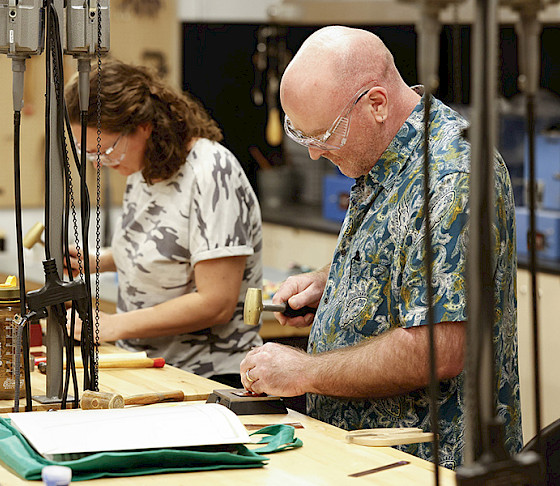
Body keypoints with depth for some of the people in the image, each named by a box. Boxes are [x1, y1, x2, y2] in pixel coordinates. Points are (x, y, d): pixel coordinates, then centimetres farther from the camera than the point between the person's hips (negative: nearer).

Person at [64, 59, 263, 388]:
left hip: (208, 377, -8)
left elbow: (216, 304, -20)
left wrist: (114, 326, -16)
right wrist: (97, 262, 13)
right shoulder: (144, 168, 11)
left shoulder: (212, 175, -16)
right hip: (144, 370, 8)